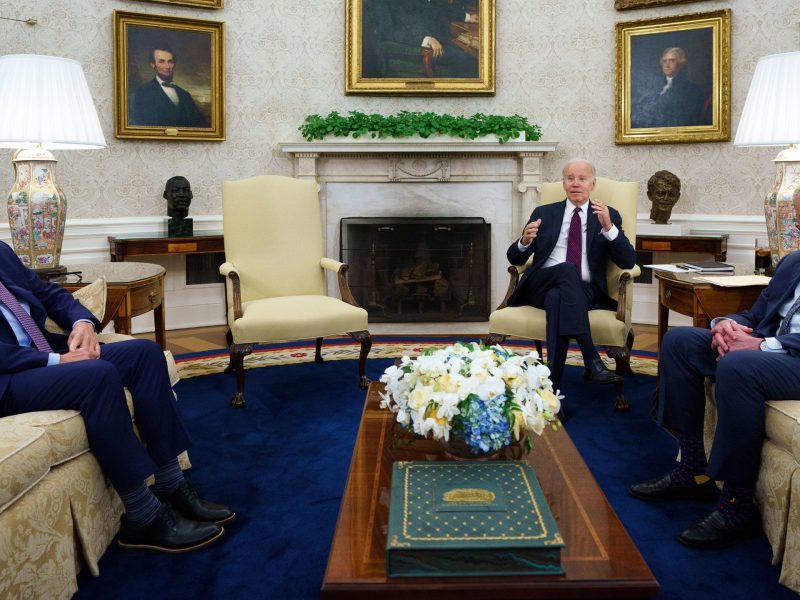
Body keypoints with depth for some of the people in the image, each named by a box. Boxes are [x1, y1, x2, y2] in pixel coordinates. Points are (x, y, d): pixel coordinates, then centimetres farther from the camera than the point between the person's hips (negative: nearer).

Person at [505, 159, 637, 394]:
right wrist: (525, 241, -11)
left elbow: (628, 261, 1)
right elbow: (515, 258, 13)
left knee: (556, 297, -36)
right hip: (541, 285, 1)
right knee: (568, 269, -34)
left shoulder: (608, 215, 14)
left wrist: (608, 227, -14)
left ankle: (551, 387, -39)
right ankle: (592, 360, -40)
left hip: (584, 290, -1)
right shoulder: (544, 213, 17)